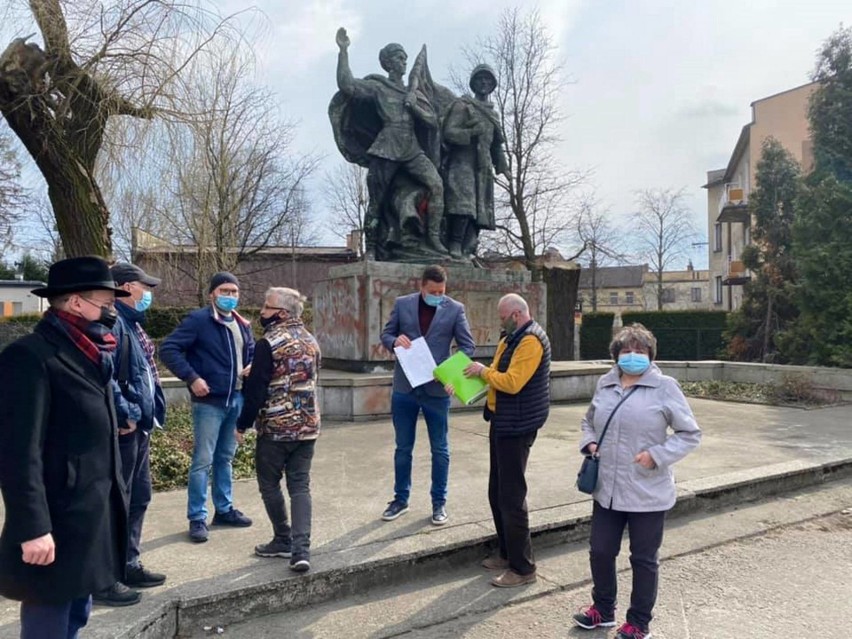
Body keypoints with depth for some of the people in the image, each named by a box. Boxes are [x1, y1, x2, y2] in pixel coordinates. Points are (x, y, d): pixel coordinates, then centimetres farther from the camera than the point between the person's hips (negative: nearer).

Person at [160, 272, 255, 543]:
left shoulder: (242, 325, 12)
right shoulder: (198, 320, -11)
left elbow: (252, 352, 24)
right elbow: (168, 349, -15)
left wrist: (252, 367, 2)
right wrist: (192, 378, -21)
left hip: (236, 399, 7)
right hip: (209, 401, -7)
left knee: (226, 458, 16)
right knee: (203, 460, -2)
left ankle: (224, 509, 28)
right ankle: (197, 518, 9)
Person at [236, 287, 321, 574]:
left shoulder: (269, 343, -13)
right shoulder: (311, 341, 8)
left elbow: (256, 390, -13)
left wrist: (242, 424, -4)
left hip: (275, 426, -6)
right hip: (307, 425, 6)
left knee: (269, 484, 13)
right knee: (300, 486, 7)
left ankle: (284, 540, 22)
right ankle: (301, 550, 1)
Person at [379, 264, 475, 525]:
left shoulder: (455, 309, -3)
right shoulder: (402, 304, 2)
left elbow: (468, 345, -3)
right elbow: (386, 334, 7)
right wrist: (395, 341, -16)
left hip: (437, 388, -1)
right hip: (404, 387, 2)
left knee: (439, 449, 9)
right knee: (403, 447, 12)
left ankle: (439, 502, 23)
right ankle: (401, 498, 28)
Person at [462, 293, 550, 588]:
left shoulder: (531, 341, -18)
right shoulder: (512, 338, 14)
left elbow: (512, 382, -25)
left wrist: (483, 370, -12)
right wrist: (480, 375, 4)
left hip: (516, 427, -10)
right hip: (502, 422, 10)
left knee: (512, 497, -4)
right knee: (497, 493, 16)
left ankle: (523, 567, 7)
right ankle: (506, 553, 30)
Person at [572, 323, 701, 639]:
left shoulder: (665, 387, -9)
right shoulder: (604, 385, 6)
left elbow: (690, 433, -6)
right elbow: (589, 421, 21)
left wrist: (657, 455, -18)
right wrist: (589, 443, 1)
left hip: (647, 494, -4)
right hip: (607, 489, 5)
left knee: (643, 559, 11)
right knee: (600, 551, 15)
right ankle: (603, 608, 38)